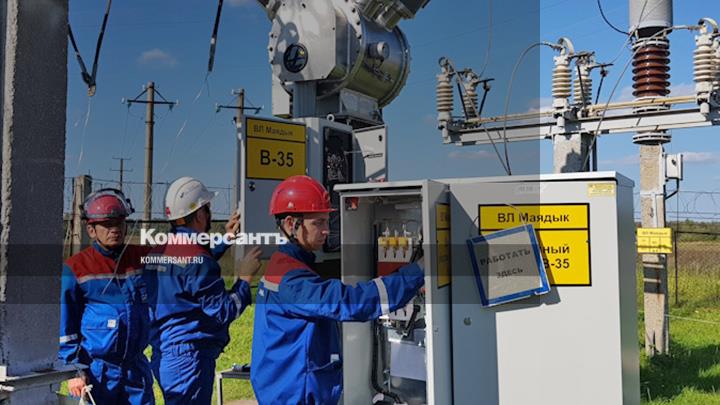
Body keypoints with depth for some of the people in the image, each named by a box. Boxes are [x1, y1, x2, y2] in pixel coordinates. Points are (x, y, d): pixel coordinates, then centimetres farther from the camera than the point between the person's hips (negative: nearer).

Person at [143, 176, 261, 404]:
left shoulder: (159, 252, 7)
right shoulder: (195, 255, -19)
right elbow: (223, 312, -17)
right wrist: (245, 277, -7)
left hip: (163, 356, 9)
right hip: (190, 358, -9)